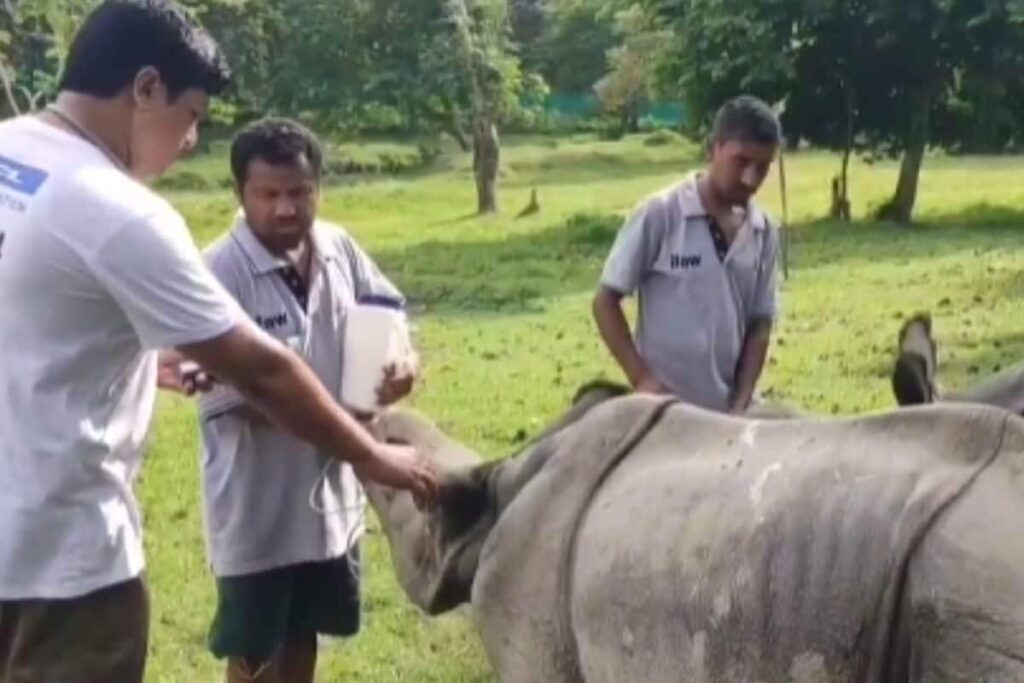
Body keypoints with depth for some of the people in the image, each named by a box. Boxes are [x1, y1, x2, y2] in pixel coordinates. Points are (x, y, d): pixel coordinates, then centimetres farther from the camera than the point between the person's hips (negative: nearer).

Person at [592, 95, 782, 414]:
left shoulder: (763, 233, 4)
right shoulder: (660, 214, -10)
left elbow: (760, 323, 9)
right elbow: (605, 301, -6)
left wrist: (743, 400, -4)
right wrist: (641, 379, -13)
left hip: (726, 411, 5)